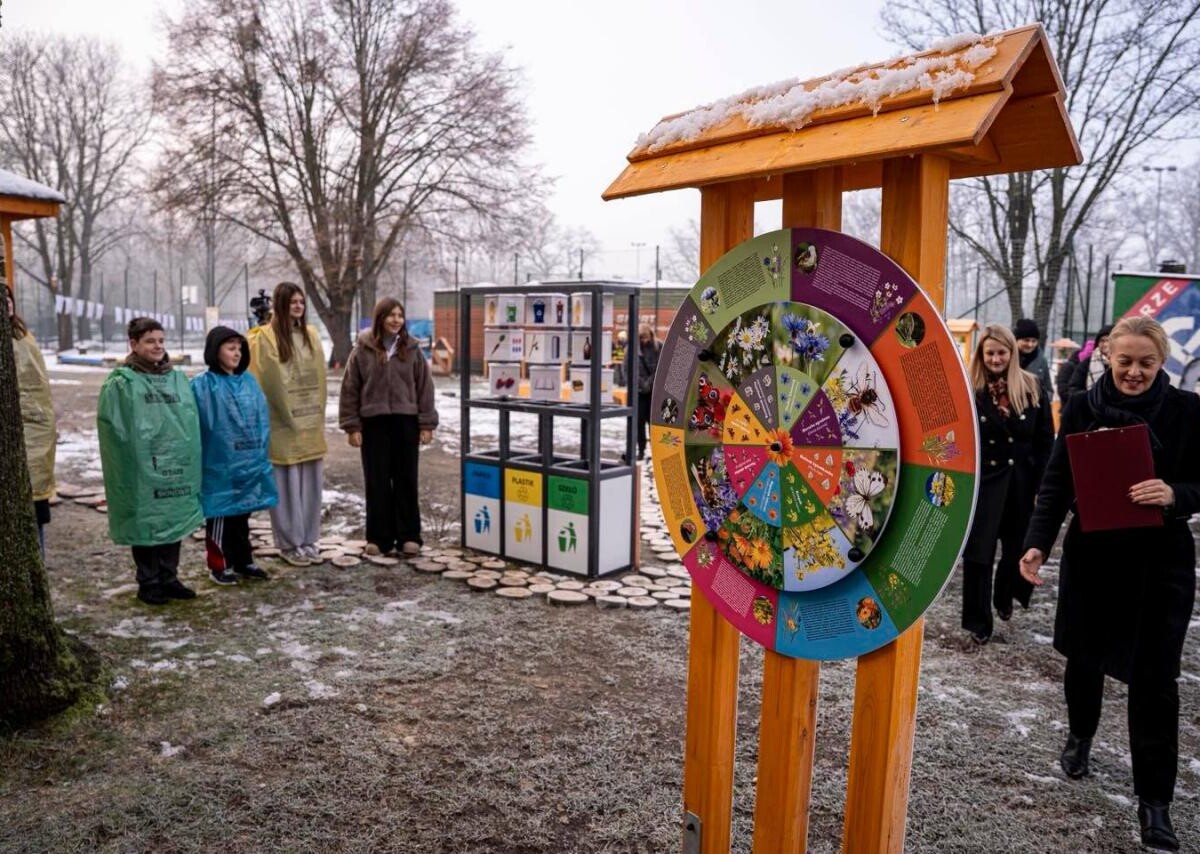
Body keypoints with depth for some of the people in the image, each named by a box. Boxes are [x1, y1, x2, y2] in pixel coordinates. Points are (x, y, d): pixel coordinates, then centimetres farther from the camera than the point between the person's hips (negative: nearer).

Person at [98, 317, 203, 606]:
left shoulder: (178, 378, 10)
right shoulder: (121, 383, -5)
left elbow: (192, 421, 10)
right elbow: (112, 426, -6)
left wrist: (189, 457, 4)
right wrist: (135, 451, -11)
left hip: (175, 465, 5)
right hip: (141, 469, -5)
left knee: (175, 521, 11)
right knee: (146, 524, 3)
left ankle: (169, 578, 24)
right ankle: (148, 583, 16)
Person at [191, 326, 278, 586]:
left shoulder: (249, 381, 7)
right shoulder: (203, 386, -10)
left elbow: (262, 418, 10)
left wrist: (260, 452, 7)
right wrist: (197, 459, -13)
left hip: (247, 462, 6)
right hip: (218, 464, -6)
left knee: (242, 513, 16)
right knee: (221, 514, 4)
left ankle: (243, 561, 28)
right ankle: (219, 565, 17)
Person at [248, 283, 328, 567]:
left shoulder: (311, 335, 11)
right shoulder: (265, 338, -7)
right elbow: (260, 383, -8)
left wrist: (318, 414, 12)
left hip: (310, 424, 6)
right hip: (282, 424, -5)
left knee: (310, 483, 10)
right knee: (287, 485, 0)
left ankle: (308, 539, 20)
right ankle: (289, 543, 11)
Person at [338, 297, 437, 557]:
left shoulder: (412, 349, 3)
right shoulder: (363, 350, -1)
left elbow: (424, 387, 4)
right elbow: (350, 389, 1)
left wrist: (427, 424, 0)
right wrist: (352, 426, -4)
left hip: (406, 422, 1)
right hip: (373, 423, -1)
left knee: (406, 480, 6)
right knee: (377, 482, 5)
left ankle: (408, 535, 15)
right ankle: (379, 537, 15)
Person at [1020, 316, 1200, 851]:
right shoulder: (1082, 408, -3)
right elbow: (1057, 482, -4)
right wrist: (1037, 543, -16)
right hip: (1092, 553, 1)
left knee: (1154, 677, 1)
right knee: (1085, 655, 17)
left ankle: (1154, 801, 13)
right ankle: (1080, 736, 45)